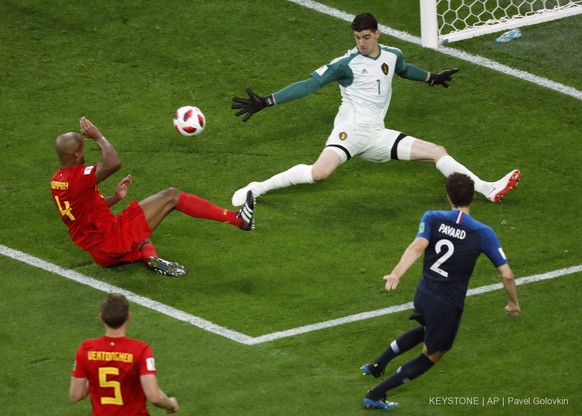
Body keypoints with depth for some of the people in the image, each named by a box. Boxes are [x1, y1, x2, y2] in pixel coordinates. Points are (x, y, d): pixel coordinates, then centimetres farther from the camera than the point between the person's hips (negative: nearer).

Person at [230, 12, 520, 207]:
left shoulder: (392, 55, 9)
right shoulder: (347, 63, -8)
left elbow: (403, 68, 35)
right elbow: (309, 85, -8)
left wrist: (432, 78, 51)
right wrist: (265, 102, -15)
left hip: (377, 136, 6)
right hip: (350, 129, -6)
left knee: (438, 152, 0)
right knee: (319, 173, -32)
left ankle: (487, 189, 3)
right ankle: (258, 189, -23)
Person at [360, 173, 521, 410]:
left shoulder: (432, 219, -7)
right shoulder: (483, 233, -11)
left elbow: (417, 246, -26)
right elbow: (507, 275, -11)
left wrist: (397, 273, -39)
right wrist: (513, 304, 5)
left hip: (423, 293, 4)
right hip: (448, 306, -4)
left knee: (426, 330, 38)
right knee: (431, 356, 16)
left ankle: (377, 365, 40)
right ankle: (376, 395, 11)